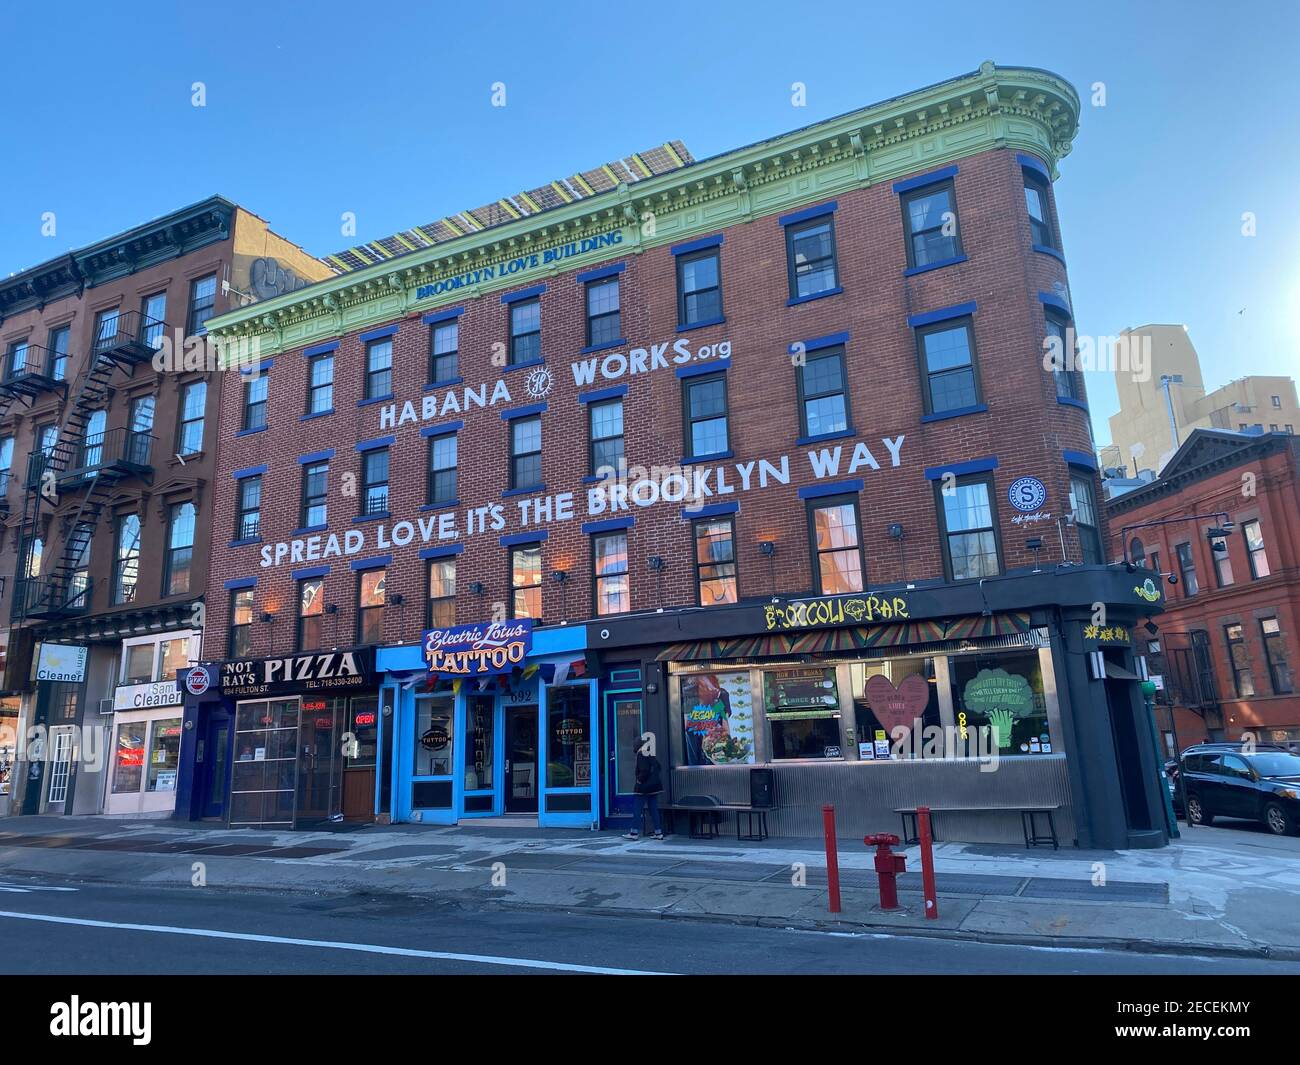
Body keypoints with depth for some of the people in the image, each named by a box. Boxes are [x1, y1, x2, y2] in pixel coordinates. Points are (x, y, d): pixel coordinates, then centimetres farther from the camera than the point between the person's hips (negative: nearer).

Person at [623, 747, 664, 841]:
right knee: (654, 809, 10)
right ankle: (658, 832, 10)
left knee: (638, 809, -1)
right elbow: (659, 769, 15)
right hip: (655, 786, 8)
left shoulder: (641, 755, -13)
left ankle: (634, 832, 1)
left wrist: (640, 779, -9)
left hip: (644, 787, -8)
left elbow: (644, 770, -21)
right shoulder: (653, 756, 10)